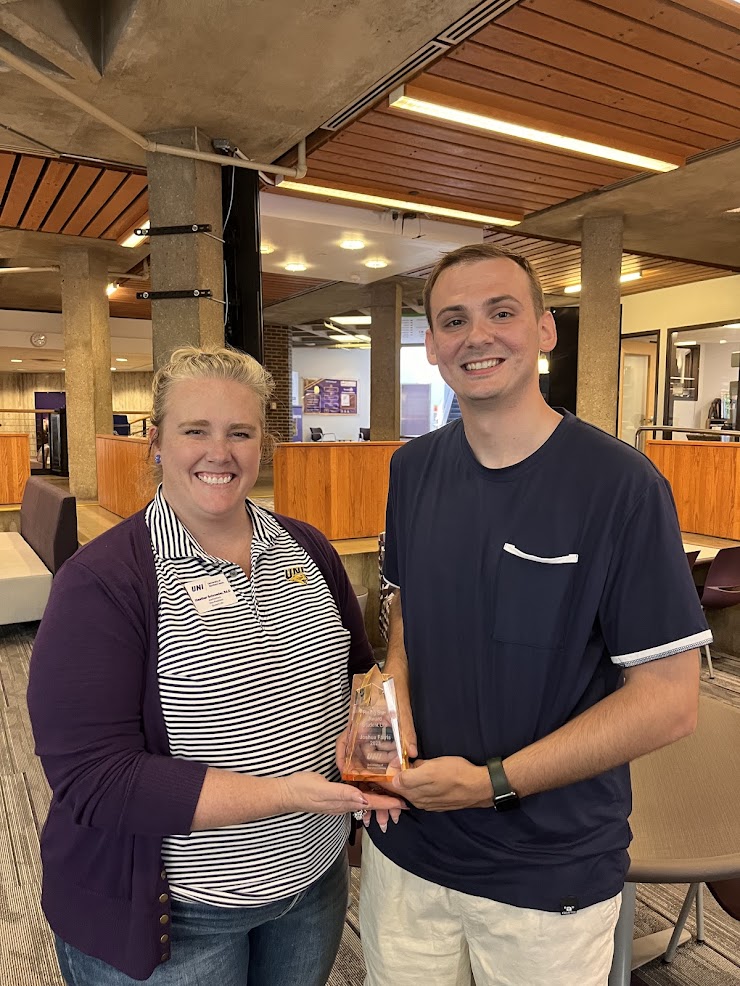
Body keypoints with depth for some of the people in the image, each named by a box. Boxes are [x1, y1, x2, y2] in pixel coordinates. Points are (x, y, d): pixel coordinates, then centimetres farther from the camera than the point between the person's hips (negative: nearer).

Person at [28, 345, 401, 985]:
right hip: (168, 915, -4)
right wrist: (286, 794, -27)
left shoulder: (307, 549, -2)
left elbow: (358, 668, 10)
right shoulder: (102, 582, -18)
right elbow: (92, 778, -23)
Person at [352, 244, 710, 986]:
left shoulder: (621, 484, -18)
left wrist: (495, 781, -19)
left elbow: (668, 700, -15)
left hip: (552, 877, -3)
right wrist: (391, 708, -10)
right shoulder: (412, 470, -2)